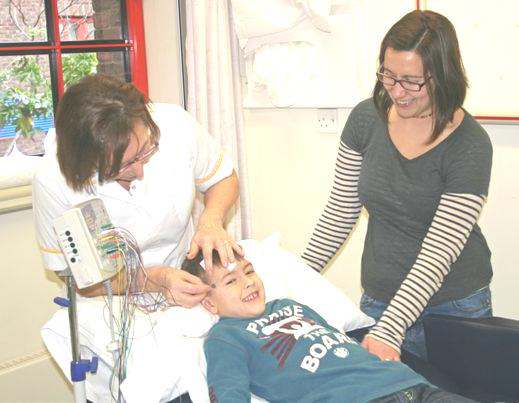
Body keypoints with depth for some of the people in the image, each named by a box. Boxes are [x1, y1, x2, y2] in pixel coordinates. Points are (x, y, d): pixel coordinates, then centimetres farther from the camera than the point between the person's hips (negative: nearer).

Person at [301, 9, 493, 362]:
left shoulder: (470, 146, -18)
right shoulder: (366, 118, -6)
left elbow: (439, 251, -22)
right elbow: (340, 212, 1)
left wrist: (388, 330, -28)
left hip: (455, 307, -3)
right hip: (378, 299, 3)